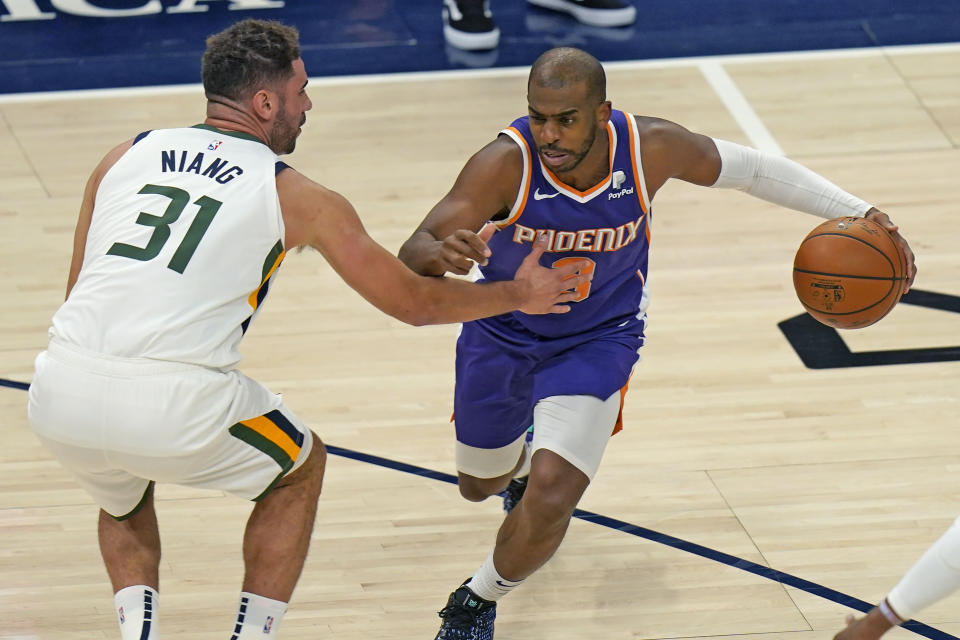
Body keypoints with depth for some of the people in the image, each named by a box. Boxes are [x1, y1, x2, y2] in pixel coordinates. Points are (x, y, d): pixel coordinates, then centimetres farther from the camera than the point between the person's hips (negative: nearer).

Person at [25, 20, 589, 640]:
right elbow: (415, 302, 19)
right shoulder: (298, 198, 9)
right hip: (174, 403, -4)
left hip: (59, 393, 4)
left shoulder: (126, 156, 19)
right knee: (300, 468, 27)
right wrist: (519, 295, 35)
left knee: (124, 498, 38)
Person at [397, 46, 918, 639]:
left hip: (598, 339, -1)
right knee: (481, 483, 23)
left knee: (550, 500, -20)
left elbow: (753, 169, -9)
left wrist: (861, 214, -16)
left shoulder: (651, 147, -27)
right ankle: (523, 460, 63)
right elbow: (411, 257, -41)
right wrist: (441, 253, -67)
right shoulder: (506, 164, -33)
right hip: (500, 332, 1)